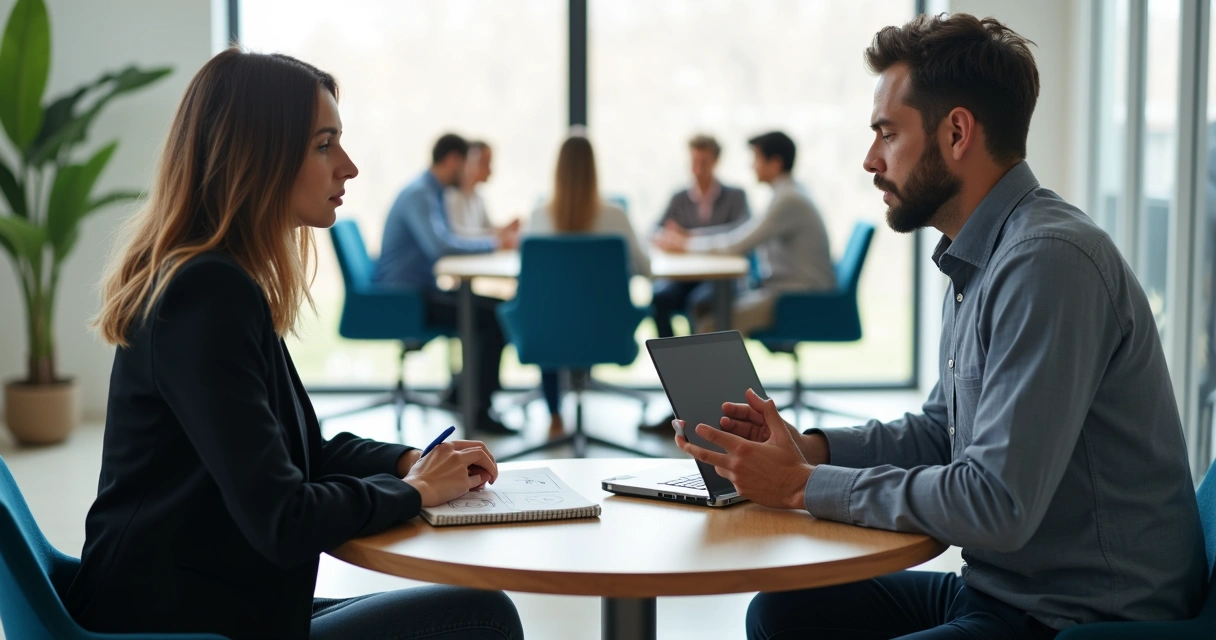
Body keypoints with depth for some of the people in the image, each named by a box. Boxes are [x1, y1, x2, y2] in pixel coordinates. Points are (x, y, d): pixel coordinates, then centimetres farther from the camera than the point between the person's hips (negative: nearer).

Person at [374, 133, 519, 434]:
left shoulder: (434, 193, 15)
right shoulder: (418, 194, -17)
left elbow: (448, 241, 23)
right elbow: (438, 245, -32)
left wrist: (494, 237, 9)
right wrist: (493, 243, -21)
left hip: (422, 291, 11)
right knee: (494, 317, -22)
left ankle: (462, 390, 17)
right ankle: (479, 409, -17)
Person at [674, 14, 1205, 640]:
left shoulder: (1049, 261, -22)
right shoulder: (980, 261, 11)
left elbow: (997, 506, -26)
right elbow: (939, 430, 22)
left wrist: (805, 485, -16)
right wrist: (810, 447, 5)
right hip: (996, 586, 10)